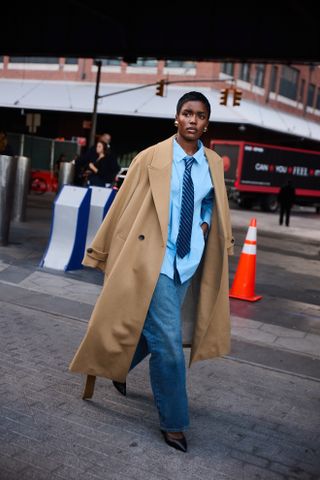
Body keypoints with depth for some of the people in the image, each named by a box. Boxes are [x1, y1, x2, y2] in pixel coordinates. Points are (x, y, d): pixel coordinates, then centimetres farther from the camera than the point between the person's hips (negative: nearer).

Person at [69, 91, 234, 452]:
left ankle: (118, 365, 47)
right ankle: (173, 422, 11)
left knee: (151, 327, 17)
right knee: (168, 340, -6)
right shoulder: (151, 158, -7)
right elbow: (123, 206, -2)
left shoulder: (214, 164, 5)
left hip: (189, 261, 5)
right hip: (155, 259, -5)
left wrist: (206, 226, 3)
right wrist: (100, 251, 2)